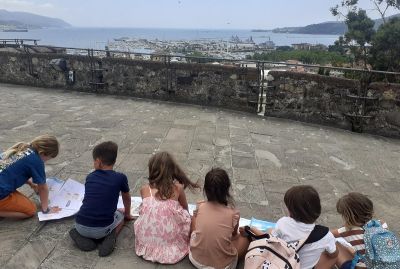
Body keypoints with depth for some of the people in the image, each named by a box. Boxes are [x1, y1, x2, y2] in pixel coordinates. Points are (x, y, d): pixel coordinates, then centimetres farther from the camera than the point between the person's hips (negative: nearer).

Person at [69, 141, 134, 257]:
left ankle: (83, 237, 8)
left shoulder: (90, 177, 8)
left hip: (81, 226, 3)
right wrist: (127, 214, 40)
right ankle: (110, 237, 1)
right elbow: (127, 198, 18)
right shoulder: (120, 178, -1)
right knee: (120, 216, 28)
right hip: (101, 229, -2)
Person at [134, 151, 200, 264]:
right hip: (171, 243, -2)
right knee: (187, 216, 18)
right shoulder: (178, 188, -9)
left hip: (147, 244, 2)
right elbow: (185, 210, 7)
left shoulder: (144, 189, -6)